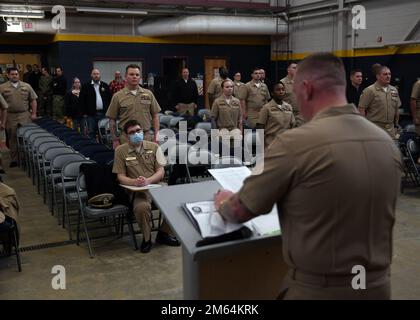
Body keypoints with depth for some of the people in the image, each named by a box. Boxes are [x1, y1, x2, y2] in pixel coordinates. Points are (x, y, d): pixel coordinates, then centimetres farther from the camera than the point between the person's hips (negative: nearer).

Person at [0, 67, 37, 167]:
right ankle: (14, 159, 14)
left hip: (25, 116, 0)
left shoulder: (26, 86, 7)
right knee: (12, 138, 6)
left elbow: (33, 100, 7)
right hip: (10, 117, 0)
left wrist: (34, 113, 0)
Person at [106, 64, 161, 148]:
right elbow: (112, 120, 4)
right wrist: (115, 140, 0)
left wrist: (156, 135, 3)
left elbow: (155, 116, 11)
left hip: (146, 137, 2)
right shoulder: (118, 96, 2)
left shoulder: (149, 94, 9)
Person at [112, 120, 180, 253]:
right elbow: (121, 176, 3)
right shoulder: (120, 151, 3)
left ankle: (163, 233, 4)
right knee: (142, 207, -36)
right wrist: (134, 182, -18)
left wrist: (147, 181, -15)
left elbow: (161, 171, 4)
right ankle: (146, 237, -4)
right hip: (137, 190, -2)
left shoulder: (153, 147, 8)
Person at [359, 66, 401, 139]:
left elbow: (396, 109, 19)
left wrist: (396, 125, 17)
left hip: (390, 129, 6)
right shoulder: (369, 90, -7)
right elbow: (361, 109, -10)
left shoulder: (394, 90, 12)